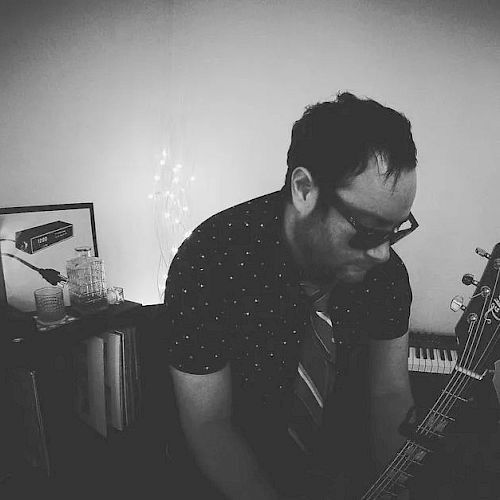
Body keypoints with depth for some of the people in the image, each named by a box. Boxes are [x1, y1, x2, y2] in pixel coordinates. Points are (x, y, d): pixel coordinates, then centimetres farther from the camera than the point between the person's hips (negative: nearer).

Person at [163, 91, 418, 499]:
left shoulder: (385, 269, -11)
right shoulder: (208, 263, -26)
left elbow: (390, 393, -3)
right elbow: (208, 423, -19)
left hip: (350, 448, 2)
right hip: (249, 458, -1)